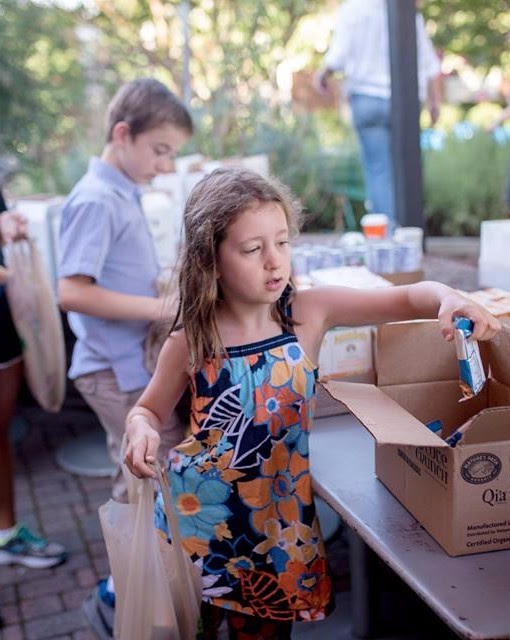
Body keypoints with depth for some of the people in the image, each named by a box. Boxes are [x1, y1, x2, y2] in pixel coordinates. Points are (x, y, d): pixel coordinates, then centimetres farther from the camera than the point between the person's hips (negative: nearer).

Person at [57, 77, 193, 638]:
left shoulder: (122, 194, 11)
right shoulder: (97, 200, -17)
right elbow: (72, 292, -23)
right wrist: (160, 307, -23)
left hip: (128, 364, 10)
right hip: (118, 369, -9)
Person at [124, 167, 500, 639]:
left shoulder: (309, 313, -11)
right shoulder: (190, 342, -12)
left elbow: (408, 299, -9)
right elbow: (149, 409, 3)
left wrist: (447, 298, -30)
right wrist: (141, 431, -19)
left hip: (279, 513, 2)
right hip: (199, 513, -1)